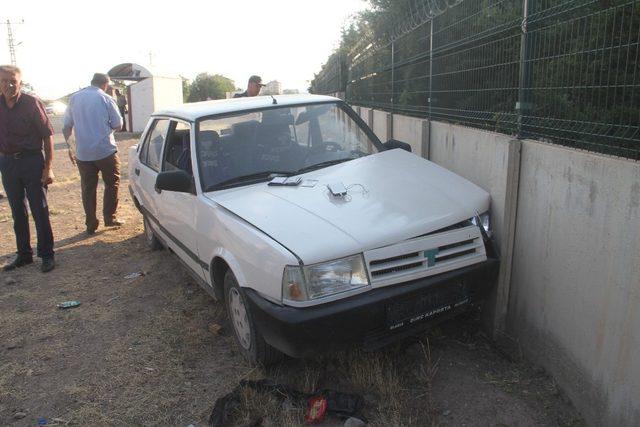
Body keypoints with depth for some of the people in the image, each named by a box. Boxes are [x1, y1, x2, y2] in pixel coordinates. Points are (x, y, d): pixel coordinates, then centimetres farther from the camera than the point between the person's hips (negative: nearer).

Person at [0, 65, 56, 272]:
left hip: (31, 160, -4)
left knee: (40, 210, 0)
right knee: (18, 212, 12)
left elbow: (47, 135, -7)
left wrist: (48, 167, -11)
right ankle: (24, 254, 24)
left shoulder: (32, 103, -9)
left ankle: (46, 255, 10)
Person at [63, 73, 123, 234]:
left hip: (83, 153, 3)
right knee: (112, 184, 14)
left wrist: (69, 147, 16)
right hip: (105, 150, -3)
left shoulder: (74, 98, 6)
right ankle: (109, 218, 14)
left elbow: (66, 126, 7)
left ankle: (91, 224, 12)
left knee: (88, 188, 10)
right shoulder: (106, 99, -5)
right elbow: (118, 125, -1)